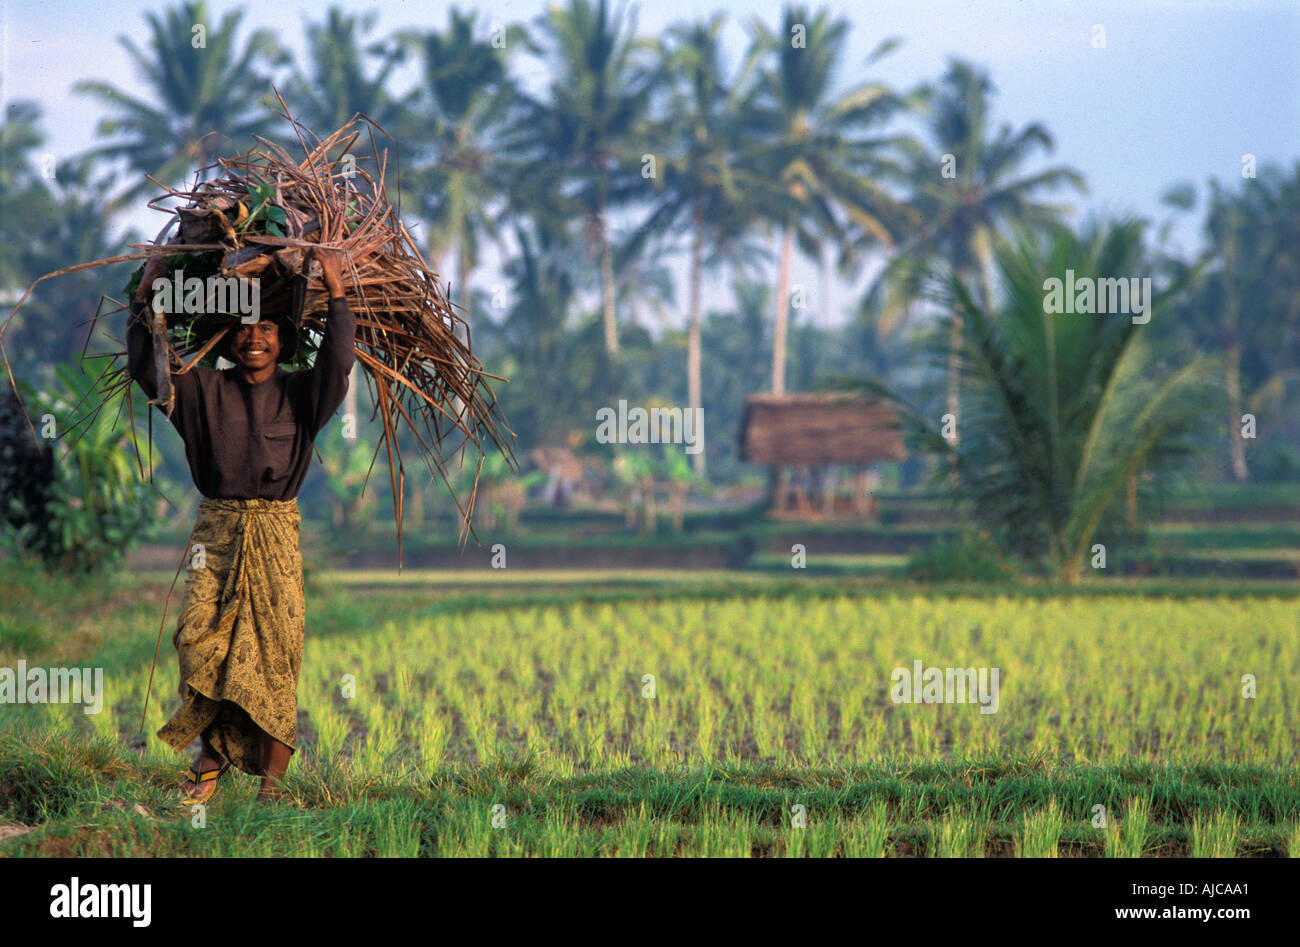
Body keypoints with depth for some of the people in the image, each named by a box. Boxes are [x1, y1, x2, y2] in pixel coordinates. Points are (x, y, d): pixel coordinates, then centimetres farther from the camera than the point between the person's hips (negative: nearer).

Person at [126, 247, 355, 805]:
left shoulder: (300, 394, 7)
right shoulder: (204, 390, 9)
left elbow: (338, 361, -8)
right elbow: (145, 368, 6)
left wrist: (336, 292, -10)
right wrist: (145, 299, 4)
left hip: (276, 533, -1)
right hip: (216, 528, 1)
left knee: (274, 652, -6)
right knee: (199, 639, -14)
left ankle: (272, 780, -4)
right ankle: (211, 755, 1)